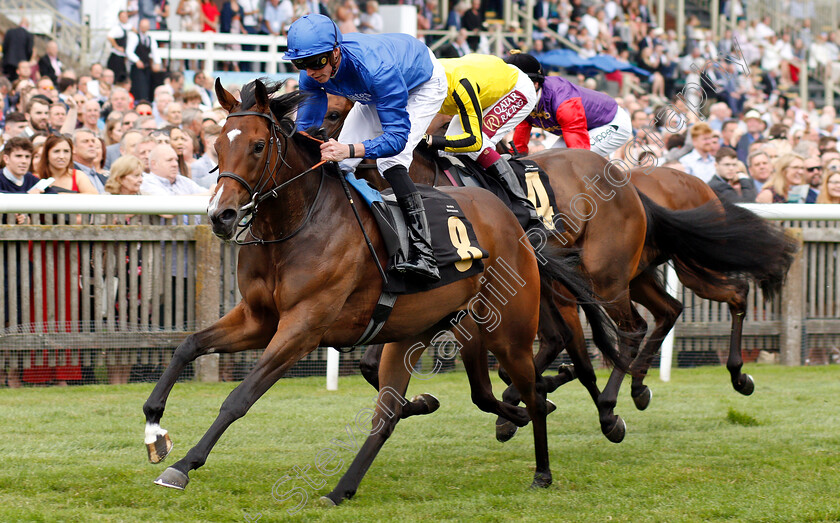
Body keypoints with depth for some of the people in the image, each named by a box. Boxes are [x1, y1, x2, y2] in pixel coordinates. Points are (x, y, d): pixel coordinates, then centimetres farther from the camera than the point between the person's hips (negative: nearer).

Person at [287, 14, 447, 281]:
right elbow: (305, 128, -12)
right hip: (376, 96, 7)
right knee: (339, 163, 1)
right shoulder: (312, 76, -26)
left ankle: (423, 255, -33)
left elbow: (397, 137, -48)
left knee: (390, 161, -27)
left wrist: (350, 150, -63)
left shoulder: (375, 68, -47)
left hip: (424, 86, -7)